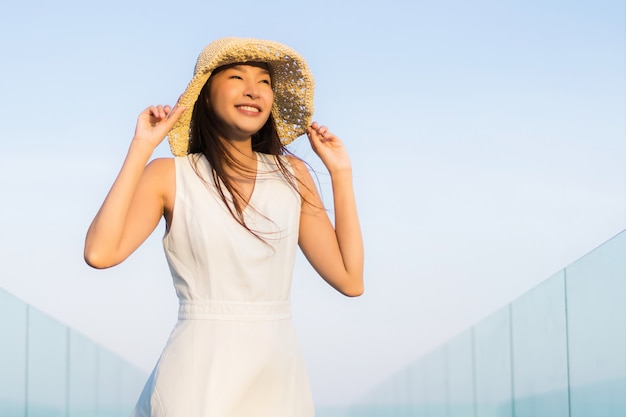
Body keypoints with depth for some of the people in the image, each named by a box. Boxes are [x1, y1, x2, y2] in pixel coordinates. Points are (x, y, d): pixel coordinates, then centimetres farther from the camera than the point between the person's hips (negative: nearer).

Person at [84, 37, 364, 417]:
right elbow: (101, 253, -20)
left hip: (279, 375, 4)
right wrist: (142, 147, -13)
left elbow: (350, 280, 2)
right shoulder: (170, 176, -3)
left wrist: (341, 172, 3)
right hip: (201, 372, -4)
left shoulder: (292, 174, 6)